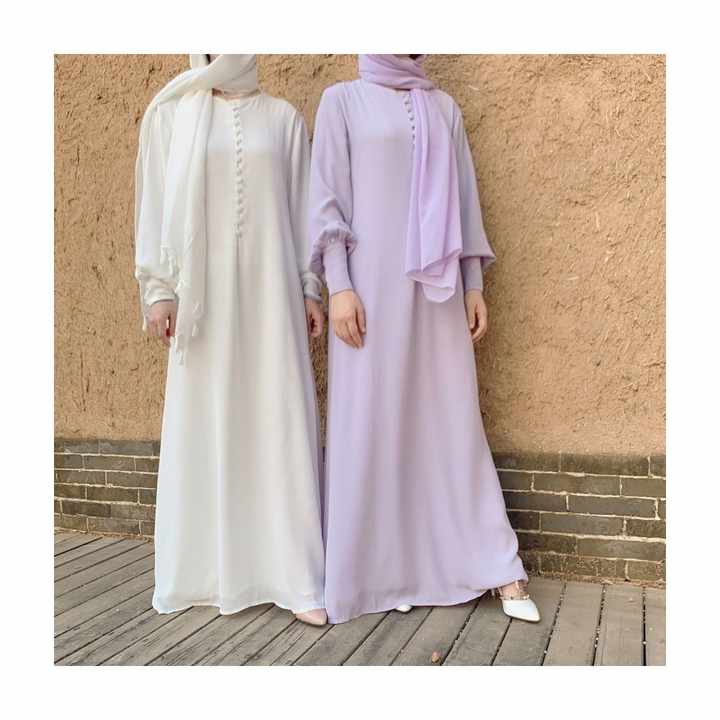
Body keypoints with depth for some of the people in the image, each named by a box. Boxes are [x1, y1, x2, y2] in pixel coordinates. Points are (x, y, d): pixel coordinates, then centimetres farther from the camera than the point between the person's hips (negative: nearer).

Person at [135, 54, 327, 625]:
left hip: (269, 286, 0)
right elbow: (155, 204, 6)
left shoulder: (283, 117, 11)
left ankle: (295, 576, 1)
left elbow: (302, 207, 9)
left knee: (281, 420, -4)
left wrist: (310, 289, 3)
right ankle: (212, 571, 14)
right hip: (203, 289, 0)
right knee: (205, 421, 1)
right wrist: (157, 290, -3)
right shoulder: (171, 113, 9)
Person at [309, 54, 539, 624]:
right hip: (372, 283, -3)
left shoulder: (444, 108, 17)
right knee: (373, 422, -1)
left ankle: (499, 569, 10)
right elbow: (328, 198, -1)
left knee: (454, 419, 4)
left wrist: (474, 285, 7)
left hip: (436, 288, 3)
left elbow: (465, 199, 15)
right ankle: (382, 569, 12)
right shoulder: (342, 100, 7)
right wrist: (338, 287, -11)